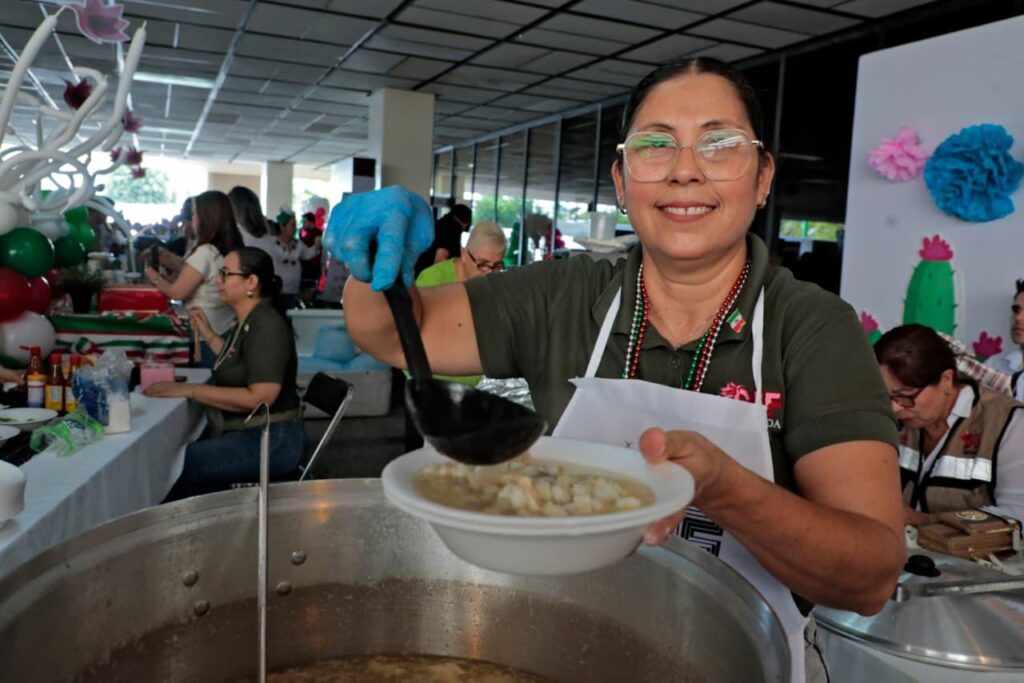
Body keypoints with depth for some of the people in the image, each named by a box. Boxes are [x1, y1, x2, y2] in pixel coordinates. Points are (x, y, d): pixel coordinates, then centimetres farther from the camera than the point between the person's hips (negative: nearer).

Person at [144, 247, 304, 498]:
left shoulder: (267, 326, -17)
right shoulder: (247, 323, 11)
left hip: (269, 442, -9)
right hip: (245, 433, 9)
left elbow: (260, 397, -24)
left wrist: (189, 390, -21)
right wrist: (209, 335, 15)